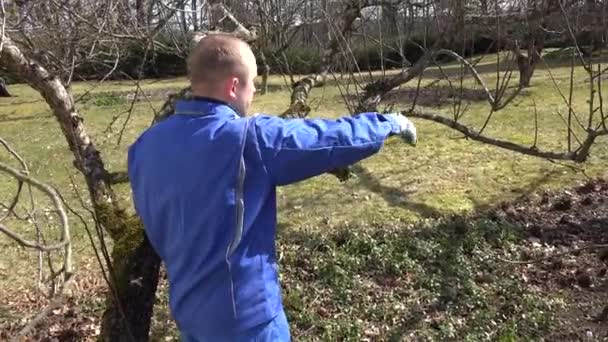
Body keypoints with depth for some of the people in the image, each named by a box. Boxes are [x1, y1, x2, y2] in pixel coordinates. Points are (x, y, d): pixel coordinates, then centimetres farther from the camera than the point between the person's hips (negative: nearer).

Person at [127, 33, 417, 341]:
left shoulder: (145, 145, -4)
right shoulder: (250, 138, -23)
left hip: (187, 308, 6)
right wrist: (390, 123, 3)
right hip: (244, 313, -6)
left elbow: (152, 219, 9)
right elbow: (339, 138, -14)